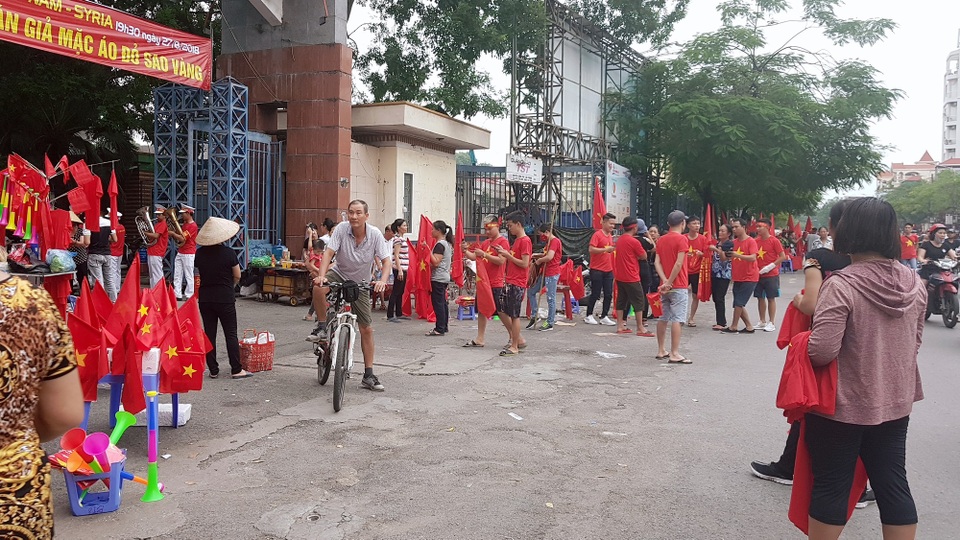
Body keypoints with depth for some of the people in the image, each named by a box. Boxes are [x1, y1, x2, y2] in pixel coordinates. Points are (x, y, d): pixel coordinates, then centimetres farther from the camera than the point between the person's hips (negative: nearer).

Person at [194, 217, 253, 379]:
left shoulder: (200, 253, -1)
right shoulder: (228, 253, -11)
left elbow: (200, 274, 8)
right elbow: (237, 276, -4)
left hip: (205, 298, 4)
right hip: (225, 298, -3)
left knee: (209, 334, 9)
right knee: (231, 334, 3)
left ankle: (213, 370, 12)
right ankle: (236, 370, 4)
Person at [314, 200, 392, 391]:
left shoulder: (375, 234, -16)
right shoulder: (341, 230, -17)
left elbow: (386, 261, -17)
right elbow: (328, 253, -25)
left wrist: (382, 280, -36)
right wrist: (321, 275, -42)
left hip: (360, 283, 1)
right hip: (340, 275, -1)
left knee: (367, 329, 1)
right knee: (319, 288, -36)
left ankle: (368, 376, 10)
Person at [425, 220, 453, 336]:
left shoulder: (440, 244, -15)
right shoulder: (447, 244, 15)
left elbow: (435, 262, -22)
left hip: (438, 278, -10)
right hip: (445, 277, 10)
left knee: (438, 303, -8)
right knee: (443, 302, 14)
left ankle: (439, 329, -8)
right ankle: (444, 326, 19)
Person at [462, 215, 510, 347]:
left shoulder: (503, 242, -8)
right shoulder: (485, 243, 15)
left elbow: (501, 261, -19)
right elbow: (473, 257, 13)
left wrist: (484, 254, -23)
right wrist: (466, 251, -6)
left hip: (496, 284, -8)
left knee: (501, 311, -3)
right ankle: (480, 339, 17)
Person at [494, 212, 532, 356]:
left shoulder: (525, 241, -13)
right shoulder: (517, 240, 17)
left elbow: (524, 263, -19)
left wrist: (508, 255, -14)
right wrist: (504, 253, 7)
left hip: (517, 284, -10)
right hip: (509, 282, 10)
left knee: (514, 315, -3)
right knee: (501, 310, 12)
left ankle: (514, 347, 6)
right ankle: (518, 339, 22)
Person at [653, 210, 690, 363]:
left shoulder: (661, 240, 10)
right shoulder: (682, 239, -9)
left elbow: (657, 262, 1)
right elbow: (679, 263, -18)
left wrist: (665, 281, -8)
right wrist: (669, 282, -14)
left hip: (665, 285, 7)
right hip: (678, 286, -7)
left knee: (663, 318, 13)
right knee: (677, 319, -7)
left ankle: (661, 351, 19)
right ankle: (675, 354, -9)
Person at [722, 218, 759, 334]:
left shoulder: (751, 241, -10)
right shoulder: (734, 242, 9)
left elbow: (753, 258, -22)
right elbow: (727, 257, 12)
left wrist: (738, 255, -32)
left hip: (749, 278, -7)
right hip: (737, 278, 7)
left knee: (739, 303, -8)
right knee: (739, 304, 10)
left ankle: (733, 327, 1)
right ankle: (749, 327, 20)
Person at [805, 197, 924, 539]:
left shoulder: (842, 285, -22)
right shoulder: (914, 284, 1)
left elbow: (821, 351, -25)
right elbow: (914, 341, 13)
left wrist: (800, 346, -5)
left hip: (844, 405, -6)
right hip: (895, 403, 6)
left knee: (830, 486, 7)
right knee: (893, 484, 16)